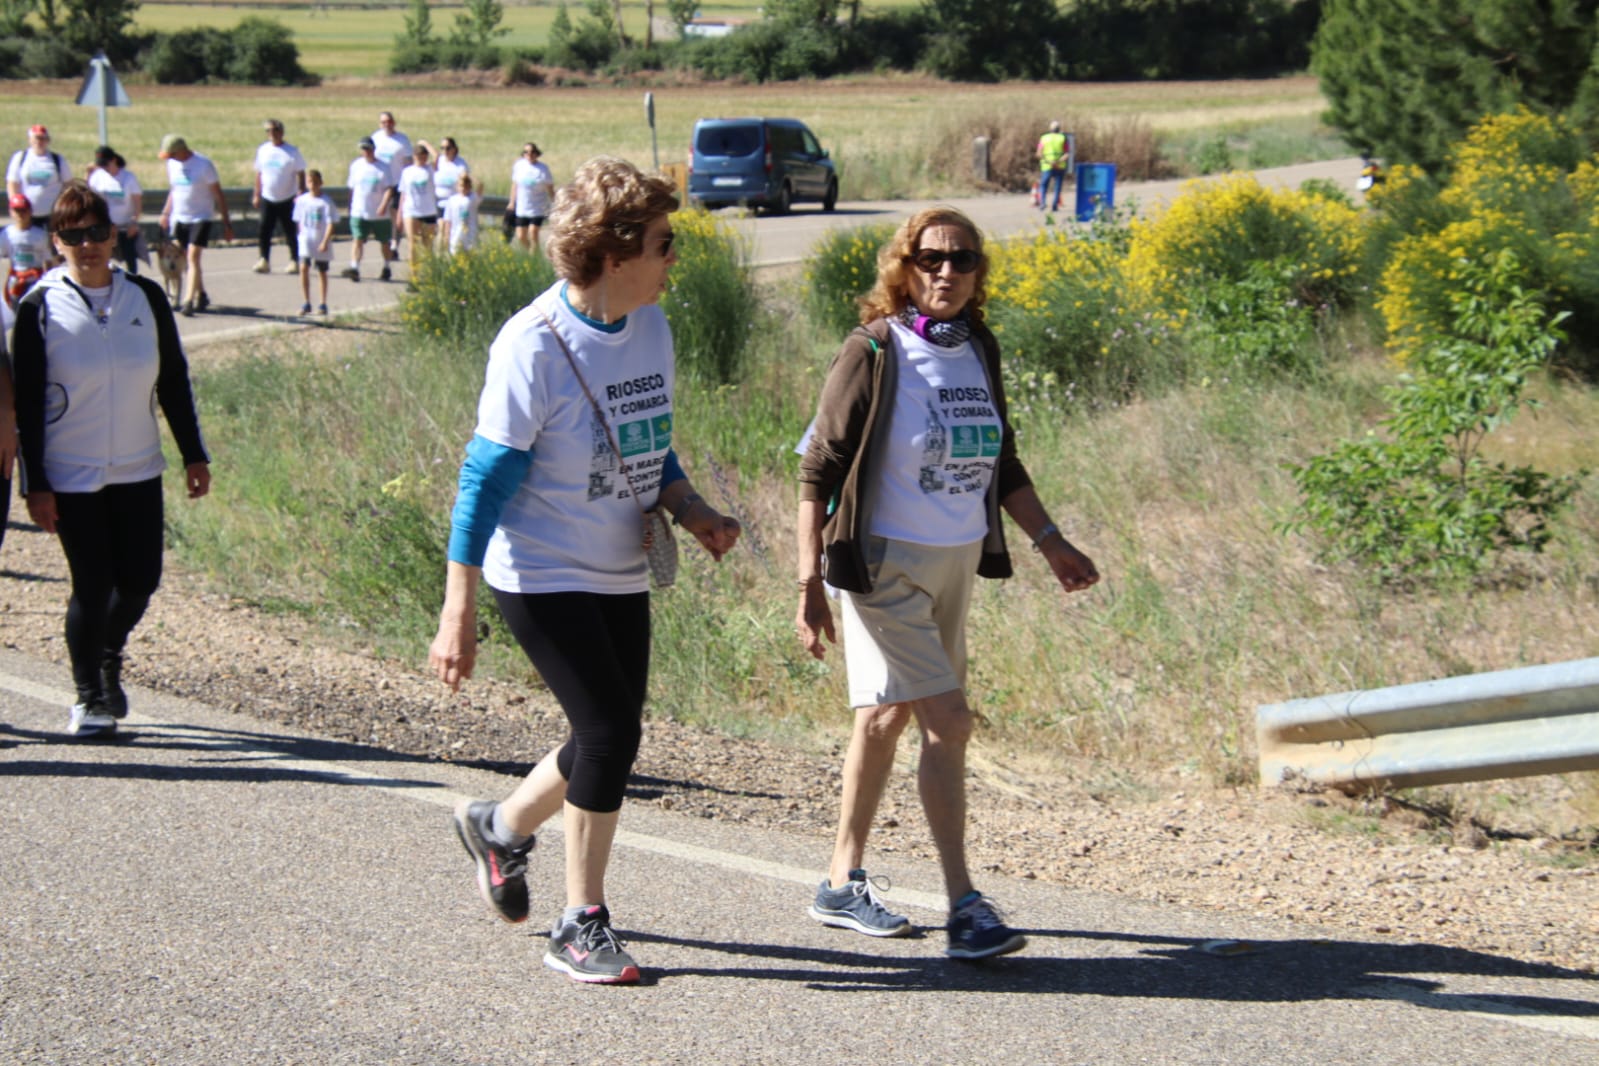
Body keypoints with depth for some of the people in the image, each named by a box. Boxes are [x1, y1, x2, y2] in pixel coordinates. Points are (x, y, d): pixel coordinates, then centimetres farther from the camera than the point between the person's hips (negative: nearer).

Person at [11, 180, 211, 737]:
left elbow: (174, 381, 9)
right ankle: (89, 700, 16)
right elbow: (27, 402, -6)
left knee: (140, 581, 4)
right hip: (71, 478, -3)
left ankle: (109, 658, 34)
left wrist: (194, 455, 8)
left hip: (138, 471, 3)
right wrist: (34, 484, -9)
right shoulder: (40, 308, -8)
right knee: (93, 587, -3)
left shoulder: (145, 298, 1)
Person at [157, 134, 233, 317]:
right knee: (188, 259, 10)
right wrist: (166, 213, 13)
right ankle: (201, 296, 25)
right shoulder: (172, 164, 5)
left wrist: (226, 222, -9)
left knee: (193, 258, -15)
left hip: (201, 218, -6)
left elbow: (218, 194, -8)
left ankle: (188, 301, -21)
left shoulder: (204, 165, -13)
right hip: (179, 218, 6)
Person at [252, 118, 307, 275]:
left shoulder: (291, 152, -5)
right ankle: (264, 261, 7)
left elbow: (300, 174, -4)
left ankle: (294, 262, 11)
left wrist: (300, 194, -13)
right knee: (264, 230, -2)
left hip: (287, 199, -3)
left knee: (290, 232, 2)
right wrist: (257, 194, 11)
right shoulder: (263, 150, 6)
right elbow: (259, 173, 14)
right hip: (268, 198, 3)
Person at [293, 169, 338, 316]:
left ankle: (323, 304, 19)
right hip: (306, 240, 2)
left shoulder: (326, 202, -10)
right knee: (303, 268, -13)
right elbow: (298, 221, 13)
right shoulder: (302, 200, 2)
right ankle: (306, 303, -7)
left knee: (322, 271, 9)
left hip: (321, 242, -2)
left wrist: (325, 241, -19)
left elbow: (331, 223, -12)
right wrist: (302, 235, 10)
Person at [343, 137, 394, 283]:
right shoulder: (356, 166, 6)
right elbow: (352, 187, 14)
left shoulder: (383, 167, -3)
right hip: (359, 212, 1)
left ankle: (386, 268, 28)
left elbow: (388, 188, -9)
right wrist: (351, 205, 16)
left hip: (379, 213, -1)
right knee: (357, 239, -13)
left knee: (384, 241, 11)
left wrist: (384, 204, -24)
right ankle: (354, 268, -21)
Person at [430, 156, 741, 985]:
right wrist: (458, 614, -18)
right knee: (609, 731, -12)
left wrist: (690, 511, -4)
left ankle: (500, 825, 40)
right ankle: (580, 926, 3)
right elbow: (485, 481, -17)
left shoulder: (651, 326, 2)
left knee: (611, 738, 11)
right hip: (542, 575, -8)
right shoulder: (535, 347, -20)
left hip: (620, 575, 8)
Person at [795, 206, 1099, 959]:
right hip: (886, 561, -6)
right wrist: (810, 583, -15)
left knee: (887, 715, 14)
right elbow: (819, 471, -11)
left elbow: (1002, 465, 18)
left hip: (958, 561, 7)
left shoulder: (979, 352, 6)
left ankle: (843, 884, 25)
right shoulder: (874, 353, -12)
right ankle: (964, 907, -12)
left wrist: (1049, 542, 11)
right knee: (947, 720, -13)